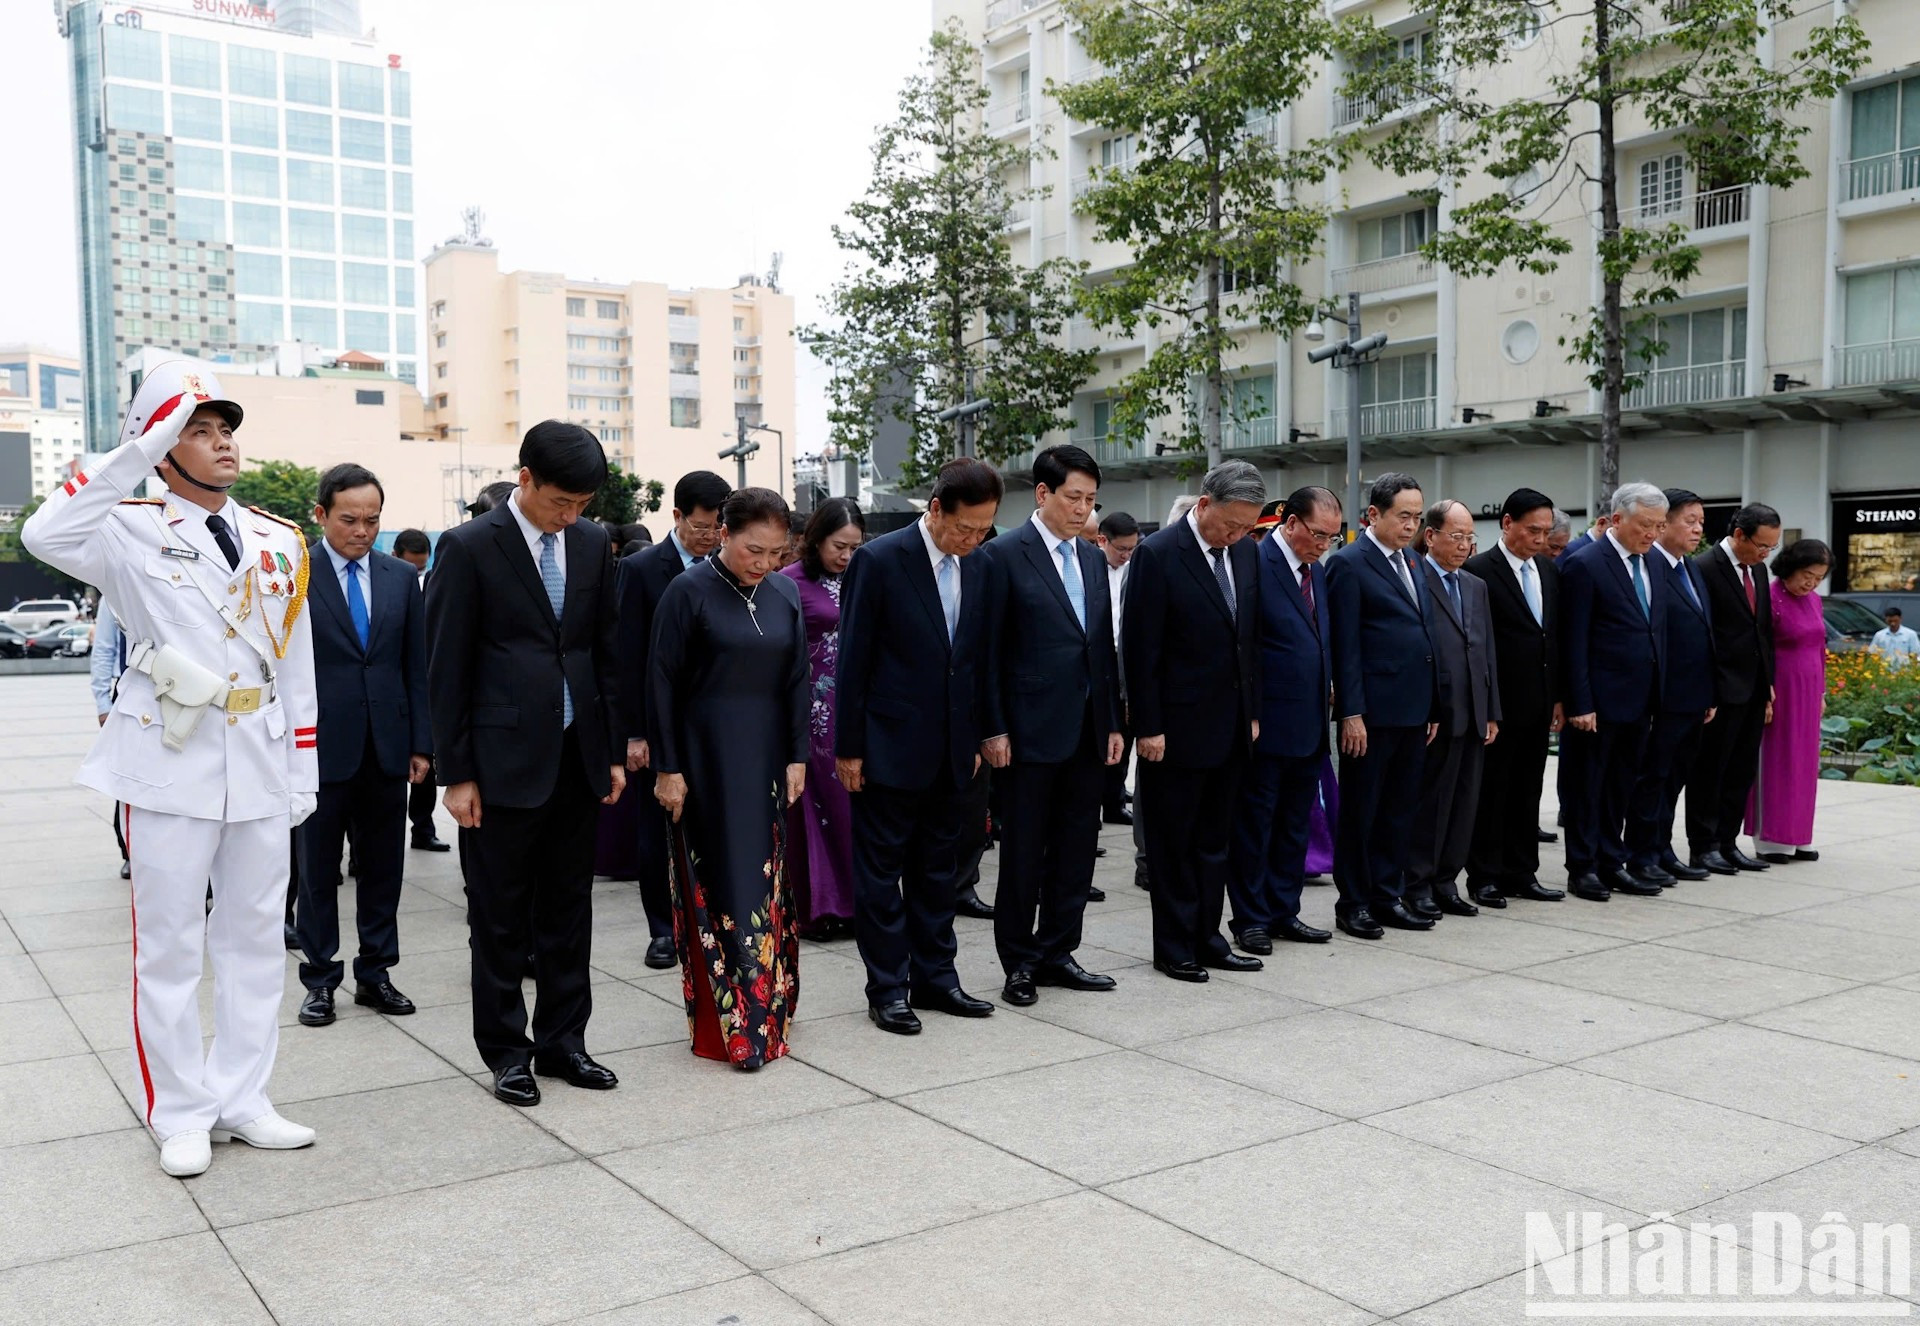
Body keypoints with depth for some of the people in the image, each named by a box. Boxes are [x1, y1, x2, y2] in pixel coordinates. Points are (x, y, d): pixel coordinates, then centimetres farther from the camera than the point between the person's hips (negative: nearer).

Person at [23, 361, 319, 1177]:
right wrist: (137, 451, -26)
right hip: (171, 763, -4)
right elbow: (45, 536, -27)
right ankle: (182, 1116, 18)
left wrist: (304, 769, 8)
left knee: (255, 939, 11)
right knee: (170, 947, 5)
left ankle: (241, 1101, 24)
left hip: (262, 766, 5)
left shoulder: (280, 543, 9)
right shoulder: (132, 530, -3)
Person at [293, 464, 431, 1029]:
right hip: (320, 746, -3)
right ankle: (320, 979, 18)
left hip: (387, 745, 4)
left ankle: (375, 973, 22)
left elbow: (417, 666, 9)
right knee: (317, 870, 7)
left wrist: (421, 743, 5)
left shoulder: (402, 577, 8)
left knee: (382, 866, 10)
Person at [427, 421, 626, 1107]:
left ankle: (562, 1040, 24)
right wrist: (456, 772, -8)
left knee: (568, 913, 12)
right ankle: (506, 1051, 19)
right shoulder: (469, 547, -7)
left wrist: (614, 750, 10)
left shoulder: (592, 542, 7)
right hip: (505, 759, -4)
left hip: (577, 755, 5)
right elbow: (446, 668, -6)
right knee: (500, 919, 6)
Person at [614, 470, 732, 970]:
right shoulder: (641, 569, -4)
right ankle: (664, 930, 20)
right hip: (660, 727, -2)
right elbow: (628, 657, -6)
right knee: (657, 830, 8)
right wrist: (633, 733, -9)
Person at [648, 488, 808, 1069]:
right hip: (705, 760, -5)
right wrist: (667, 768, -10)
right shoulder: (688, 592, -8)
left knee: (766, 883, 9)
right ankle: (724, 1024, 7)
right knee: (717, 886, -1)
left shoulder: (785, 594, 6)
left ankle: (767, 1010, 22)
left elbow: (796, 679, 9)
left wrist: (797, 757, 3)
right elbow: (662, 683, -8)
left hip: (767, 760, 5)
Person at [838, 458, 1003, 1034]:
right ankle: (887, 989, 14)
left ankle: (935, 977, 25)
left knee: (938, 869, 14)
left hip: (951, 750, 6)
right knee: (881, 871, 4)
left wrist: (975, 740, 12)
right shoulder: (879, 560, -11)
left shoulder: (976, 570, 6)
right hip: (890, 747, -6)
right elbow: (854, 659, -10)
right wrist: (848, 747, -10)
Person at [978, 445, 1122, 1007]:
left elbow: (1105, 645, 15)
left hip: (1087, 732, 6)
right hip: (1030, 732, -6)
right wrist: (993, 731, -12)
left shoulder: (1092, 558, 13)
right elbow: (988, 651, -9)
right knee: (1024, 854, 4)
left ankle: (1057, 953, 24)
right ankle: (1020, 963, 17)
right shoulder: (1002, 556, -7)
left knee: (1077, 850, 12)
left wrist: (1113, 723, 11)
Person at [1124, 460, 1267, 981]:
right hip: (1177, 728, -6)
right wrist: (1148, 727, -14)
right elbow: (1140, 649, -13)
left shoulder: (1246, 553, 7)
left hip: (1231, 726, 7)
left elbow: (1251, 639, 14)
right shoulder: (1158, 555, -13)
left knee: (1214, 841, 14)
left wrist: (1253, 713, 11)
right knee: (1173, 844, 5)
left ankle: (1207, 939, 23)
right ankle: (1174, 949, 15)